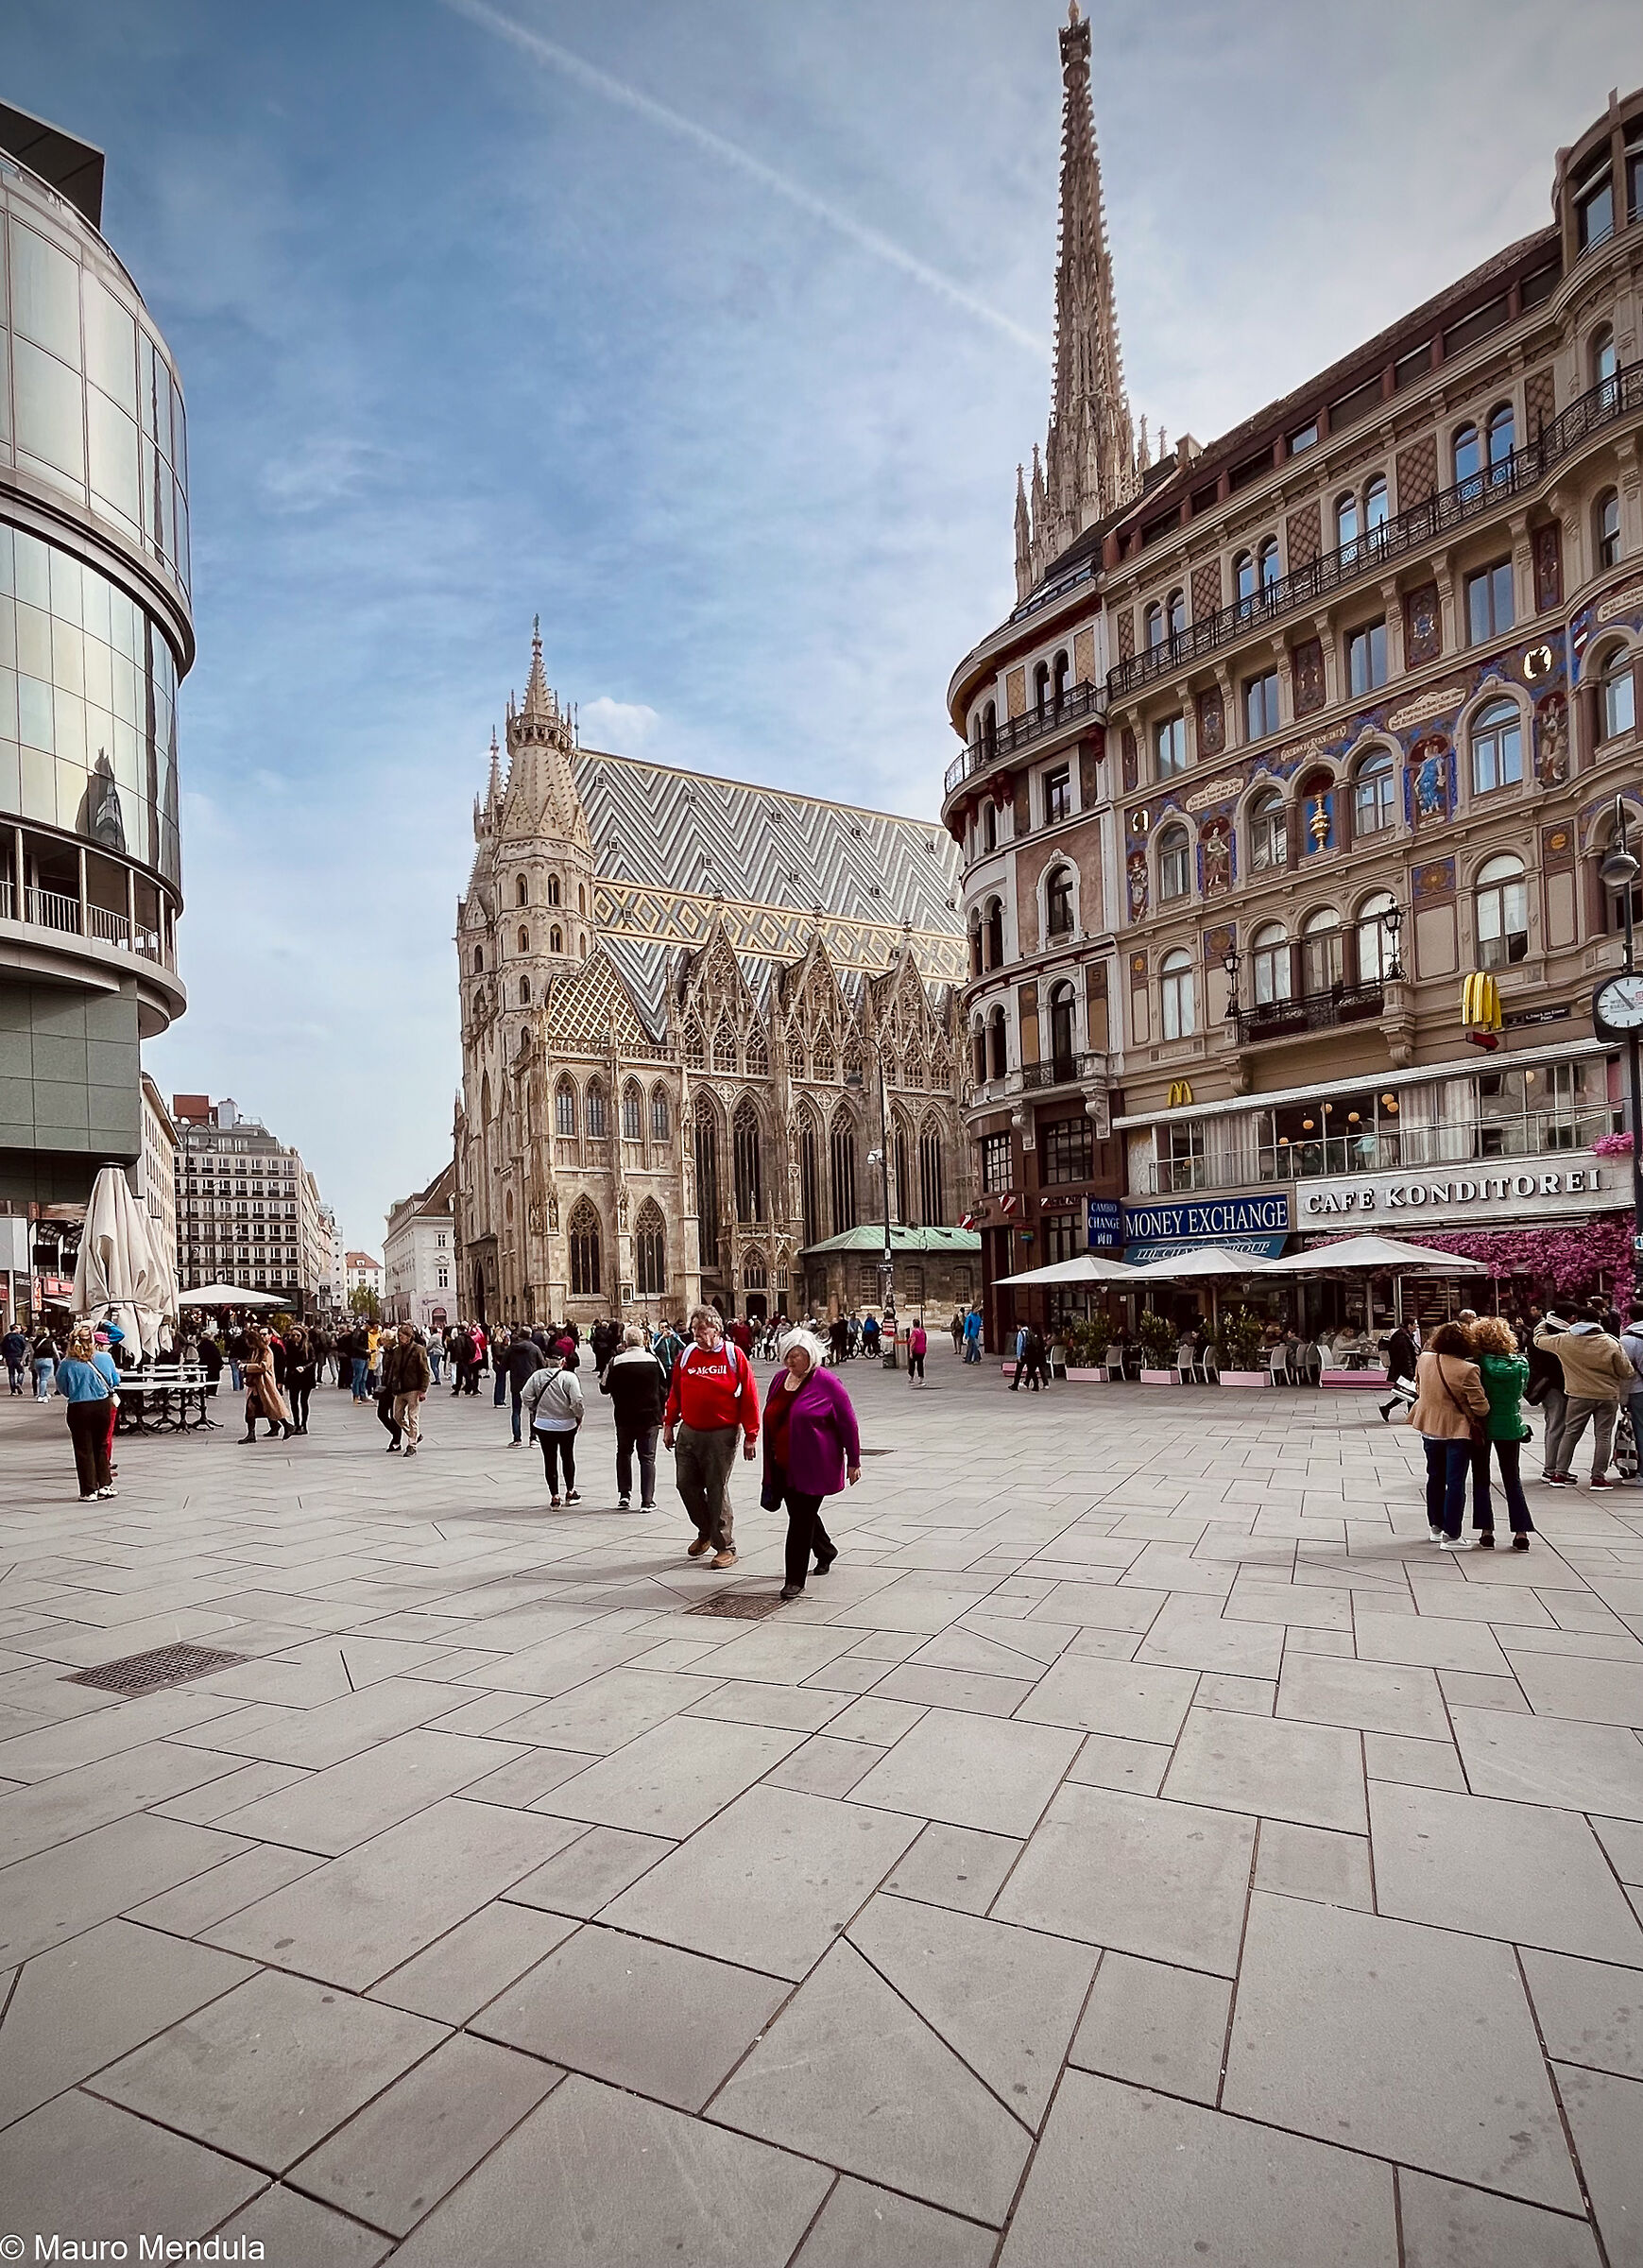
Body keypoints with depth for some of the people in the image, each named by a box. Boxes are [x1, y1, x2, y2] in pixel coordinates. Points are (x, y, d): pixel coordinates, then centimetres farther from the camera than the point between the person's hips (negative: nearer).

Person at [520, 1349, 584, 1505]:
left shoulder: (537, 1375, -5)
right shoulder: (569, 1377, -14)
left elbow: (526, 1397, -4)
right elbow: (576, 1401, -19)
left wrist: (534, 1410, 14)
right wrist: (579, 1416, -1)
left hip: (543, 1424, 1)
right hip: (566, 1425, -1)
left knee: (550, 1460, 9)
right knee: (567, 1457, 18)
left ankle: (554, 1496, 9)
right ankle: (570, 1492, 28)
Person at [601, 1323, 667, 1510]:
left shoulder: (616, 1361, -11)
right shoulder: (653, 1360, -4)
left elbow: (604, 1388, 1)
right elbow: (664, 1389, 5)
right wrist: (660, 1412, 17)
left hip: (625, 1417, 0)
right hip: (650, 1416, 0)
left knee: (624, 1453, 20)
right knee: (647, 1458, 6)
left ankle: (625, 1494, 13)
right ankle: (647, 1501, 3)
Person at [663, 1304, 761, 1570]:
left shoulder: (734, 1355, -6)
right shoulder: (686, 1356, 5)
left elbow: (749, 1397, -6)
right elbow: (675, 1393, 15)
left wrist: (750, 1435, -7)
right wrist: (669, 1424, 11)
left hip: (722, 1435, -5)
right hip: (688, 1433, 5)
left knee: (717, 1491, -1)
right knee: (685, 1484, 8)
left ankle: (725, 1547, 13)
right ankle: (706, 1531, 32)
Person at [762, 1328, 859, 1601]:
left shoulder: (827, 1382, -12)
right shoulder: (779, 1379, 7)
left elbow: (848, 1422, -8)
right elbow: (770, 1419, 16)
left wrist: (853, 1461, -5)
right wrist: (770, 1462, 18)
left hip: (813, 1466, -7)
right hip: (784, 1465, 7)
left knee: (802, 1520, -5)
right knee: (801, 1514, 19)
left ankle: (795, 1581, 4)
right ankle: (826, 1551, 44)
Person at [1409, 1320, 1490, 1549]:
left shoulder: (1424, 1359, -6)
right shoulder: (1466, 1370, -24)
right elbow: (1480, 1407, -18)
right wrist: (1485, 1410, 4)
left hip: (1429, 1428, 6)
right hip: (1457, 1430, -6)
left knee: (1436, 1477, 20)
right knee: (1456, 1482, 2)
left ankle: (1436, 1527, 30)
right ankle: (1451, 1536, 5)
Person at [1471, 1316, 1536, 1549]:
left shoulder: (1477, 1364, -17)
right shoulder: (1521, 1364, -8)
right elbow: (1521, 1391, 5)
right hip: (1510, 1426, 2)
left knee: (1481, 1480, 10)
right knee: (1512, 1480, 14)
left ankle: (1486, 1531, 9)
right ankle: (1521, 1532, 11)